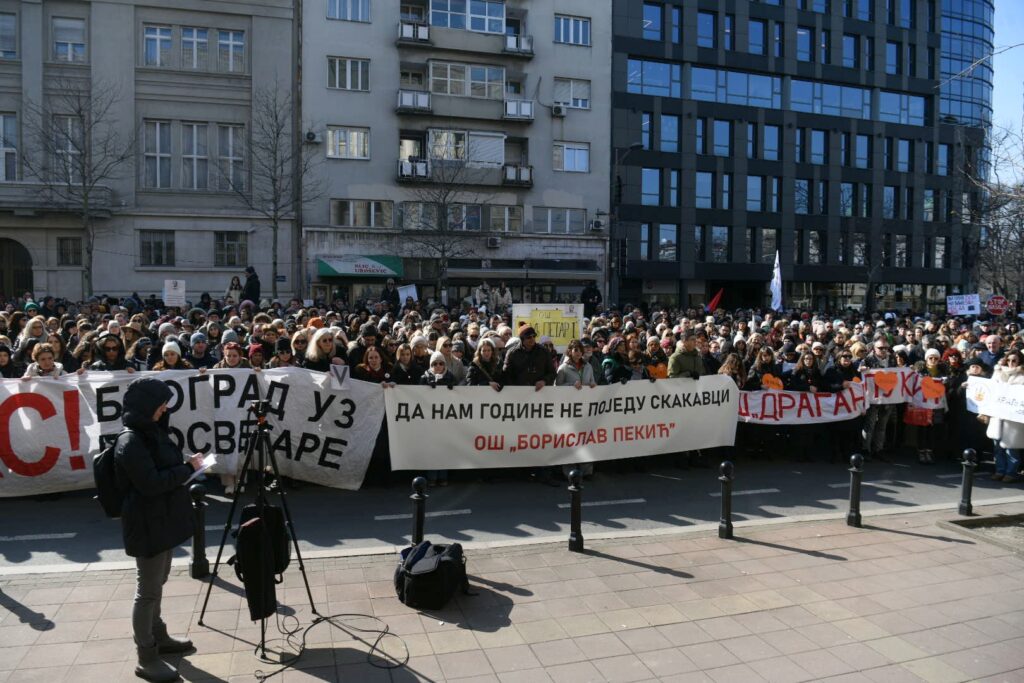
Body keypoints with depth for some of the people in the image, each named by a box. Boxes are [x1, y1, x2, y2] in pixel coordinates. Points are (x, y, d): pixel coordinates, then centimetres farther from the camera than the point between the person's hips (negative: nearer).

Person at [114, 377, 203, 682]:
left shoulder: (151, 432, 7)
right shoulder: (131, 441, -21)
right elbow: (151, 483, -24)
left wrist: (186, 467, 2)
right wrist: (188, 468, -17)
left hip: (162, 520, 9)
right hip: (147, 525, -9)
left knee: (157, 584, 21)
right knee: (148, 591, 1)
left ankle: (158, 637, 35)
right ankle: (146, 659, 12)